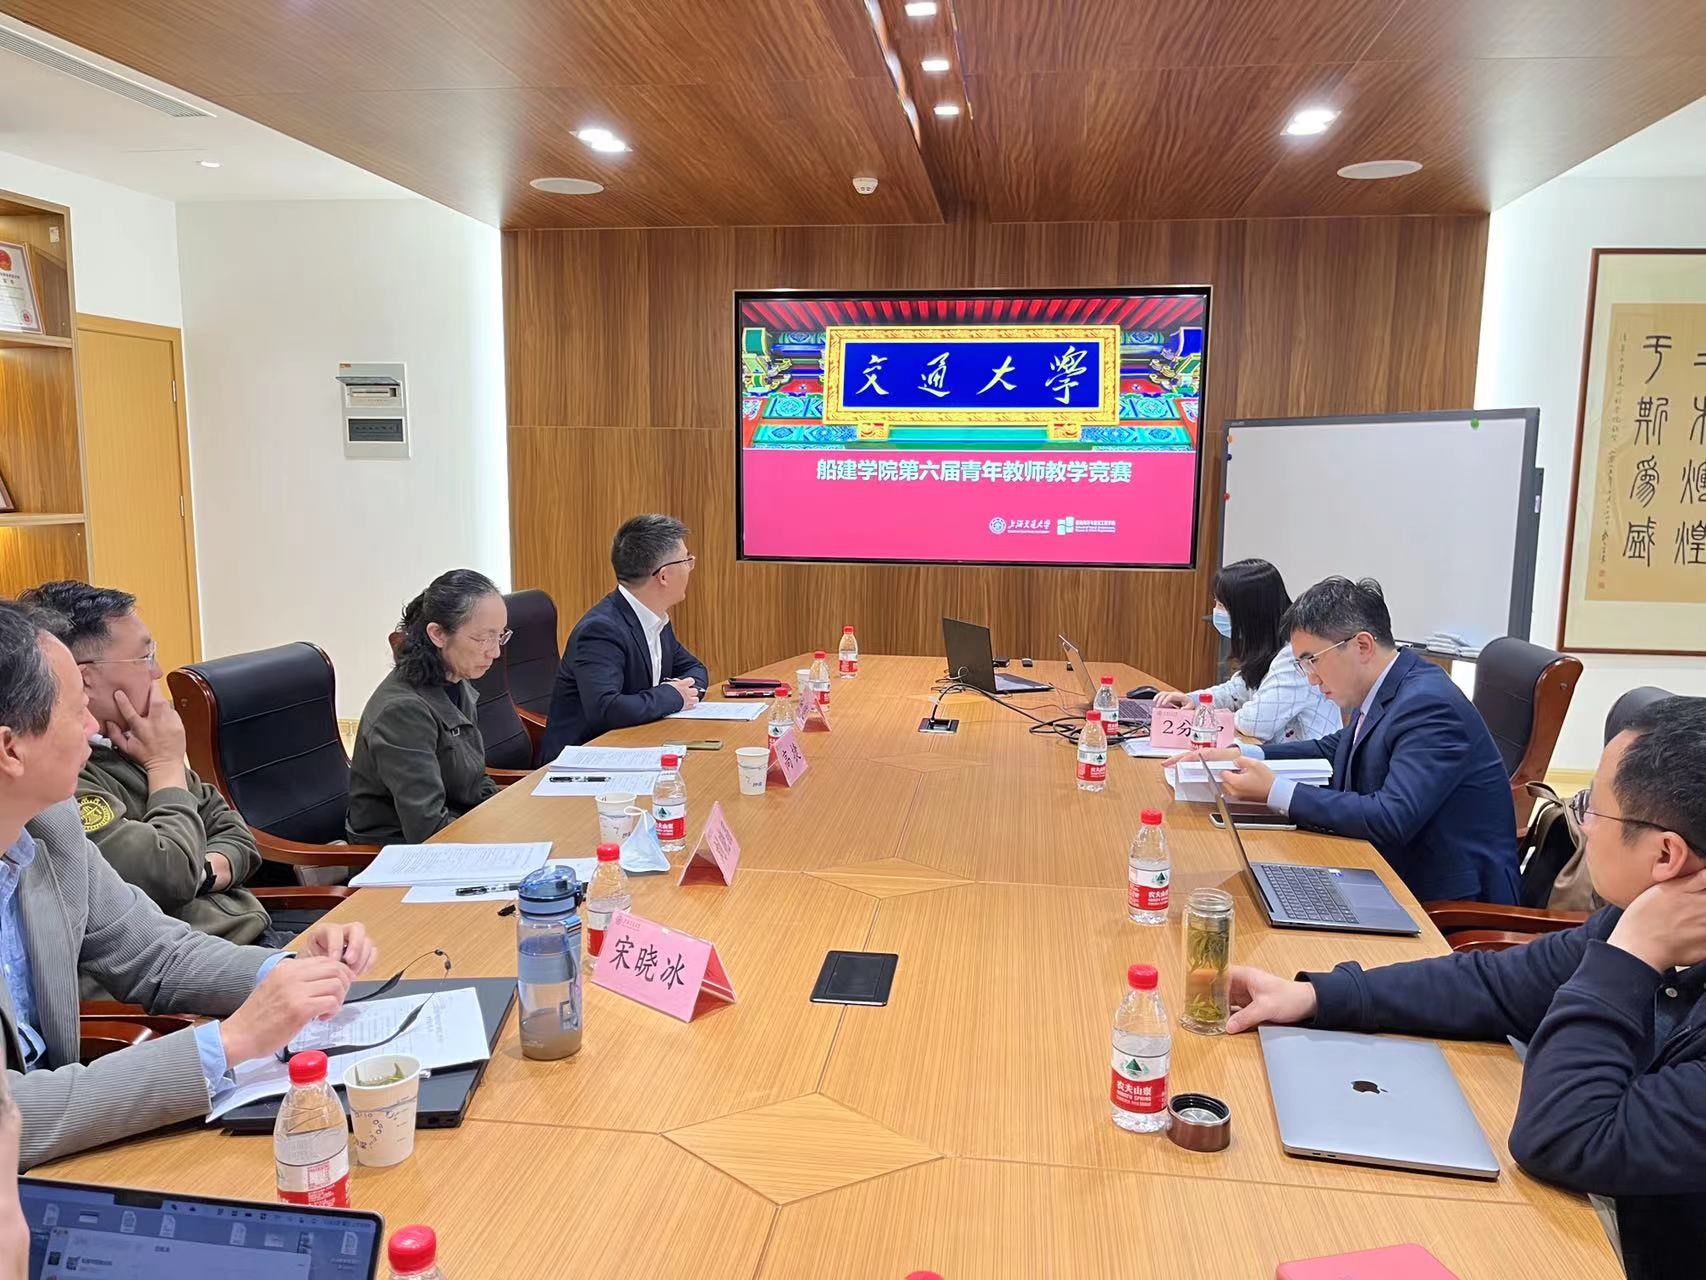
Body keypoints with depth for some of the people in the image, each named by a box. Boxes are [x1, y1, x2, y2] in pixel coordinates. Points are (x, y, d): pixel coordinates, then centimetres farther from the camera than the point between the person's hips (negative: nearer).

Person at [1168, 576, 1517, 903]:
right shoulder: (1382, 690, 3)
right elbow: (1333, 749, 17)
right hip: (1401, 877, 8)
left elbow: (1391, 819, -31)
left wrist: (1276, 792, -26)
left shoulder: (1429, 705, -24)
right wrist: (1239, 755, 2)